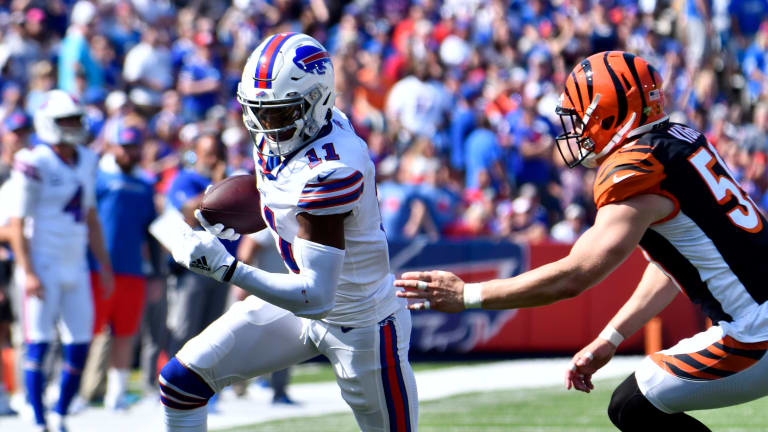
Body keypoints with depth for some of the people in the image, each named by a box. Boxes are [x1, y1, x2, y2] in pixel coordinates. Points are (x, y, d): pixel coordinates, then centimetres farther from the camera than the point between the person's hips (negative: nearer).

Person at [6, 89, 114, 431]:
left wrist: (104, 265, 17)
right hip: (43, 267, -7)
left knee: (79, 347, 4)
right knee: (38, 345, -6)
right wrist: (27, 272, -17)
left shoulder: (86, 161, 10)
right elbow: (16, 223, -11)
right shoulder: (34, 164, -11)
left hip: (75, 267, 7)